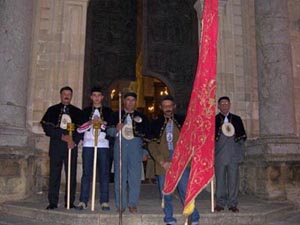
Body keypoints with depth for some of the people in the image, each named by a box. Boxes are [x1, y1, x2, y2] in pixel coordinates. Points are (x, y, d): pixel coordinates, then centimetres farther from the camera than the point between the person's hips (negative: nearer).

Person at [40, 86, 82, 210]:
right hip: (56, 145, 0)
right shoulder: (52, 110, 10)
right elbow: (47, 127, 0)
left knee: (71, 174, 0)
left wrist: (74, 141, -9)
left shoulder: (77, 112, 12)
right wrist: (62, 136, -10)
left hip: (72, 145, 1)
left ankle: (70, 202, 7)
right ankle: (53, 202, 6)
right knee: (54, 174, -1)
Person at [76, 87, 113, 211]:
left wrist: (102, 122, -11)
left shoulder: (108, 111, 13)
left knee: (104, 173, -1)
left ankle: (104, 202, 2)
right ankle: (83, 201, 4)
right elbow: (80, 128, 4)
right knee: (86, 173, 0)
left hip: (103, 145, 0)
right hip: (88, 145, 1)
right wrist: (91, 122, -10)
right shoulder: (86, 111, 15)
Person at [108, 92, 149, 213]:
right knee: (120, 175, 2)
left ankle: (133, 204, 5)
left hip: (136, 148, 0)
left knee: (135, 176, -3)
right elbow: (109, 131, 6)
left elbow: (147, 133, 12)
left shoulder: (141, 117, 13)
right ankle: (120, 204, 11)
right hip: (120, 146, 0)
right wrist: (116, 129, -16)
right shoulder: (116, 115, 11)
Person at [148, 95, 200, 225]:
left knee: (186, 192, -6)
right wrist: (162, 162, -5)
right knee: (165, 194, 6)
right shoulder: (155, 124, 9)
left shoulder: (182, 122, 8)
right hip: (163, 164, 1)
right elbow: (151, 145, 4)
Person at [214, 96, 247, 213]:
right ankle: (220, 203, 13)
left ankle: (232, 204, 11)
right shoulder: (214, 120, 7)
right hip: (219, 155, -1)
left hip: (234, 155, 1)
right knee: (220, 180, 3)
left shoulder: (237, 119, 12)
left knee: (233, 180, 2)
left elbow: (243, 135, 13)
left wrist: (239, 138, -7)